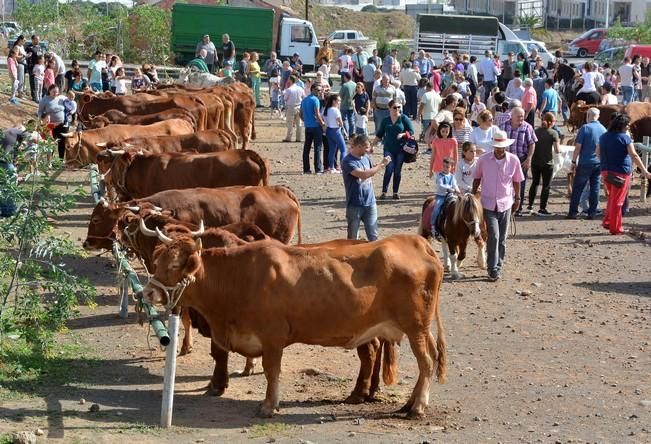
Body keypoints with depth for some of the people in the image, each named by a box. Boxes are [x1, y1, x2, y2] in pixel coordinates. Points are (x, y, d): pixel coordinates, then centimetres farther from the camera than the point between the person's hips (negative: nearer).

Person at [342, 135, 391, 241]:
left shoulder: (366, 158, 5)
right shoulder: (348, 161, -16)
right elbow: (363, 174, -27)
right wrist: (381, 165, -21)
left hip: (370, 203, 5)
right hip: (355, 204, -5)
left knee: (373, 236, 6)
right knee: (353, 237, 7)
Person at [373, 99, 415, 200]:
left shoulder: (404, 118, 2)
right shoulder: (385, 120, 7)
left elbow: (411, 131, 1)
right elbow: (379, 135, 14)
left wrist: (403, 134, -16)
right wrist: (372, 145, 12)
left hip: (400, 149, 0)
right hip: (389, 149, 0)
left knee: (397, 171, 5)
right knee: (389, 169, -12)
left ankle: (396, 192, 15)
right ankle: (384, 192, -7)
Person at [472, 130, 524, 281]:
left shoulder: (513, 160, -4)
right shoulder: (483, 160, -6)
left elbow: (516, 181, 7)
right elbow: (477, 178, 6)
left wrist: (517, 198, 9)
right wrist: (473, 195, 8)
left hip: (505, 204, 2)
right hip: (488, 204, -2)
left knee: (502, 238, 11)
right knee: (493, 235, -13)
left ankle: (498, 267, 26)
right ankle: (492, 269, -8)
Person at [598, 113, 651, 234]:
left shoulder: (603, 137, 6)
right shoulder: (625, 138, -12)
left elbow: (598, 152, 16)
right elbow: (634, 156, -17)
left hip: (606, 171, 6)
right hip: (621, 173, -6)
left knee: (612, 198, 22)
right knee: (617, 200, 2)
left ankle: (607, 221, 16)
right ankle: (615, 228, 6)